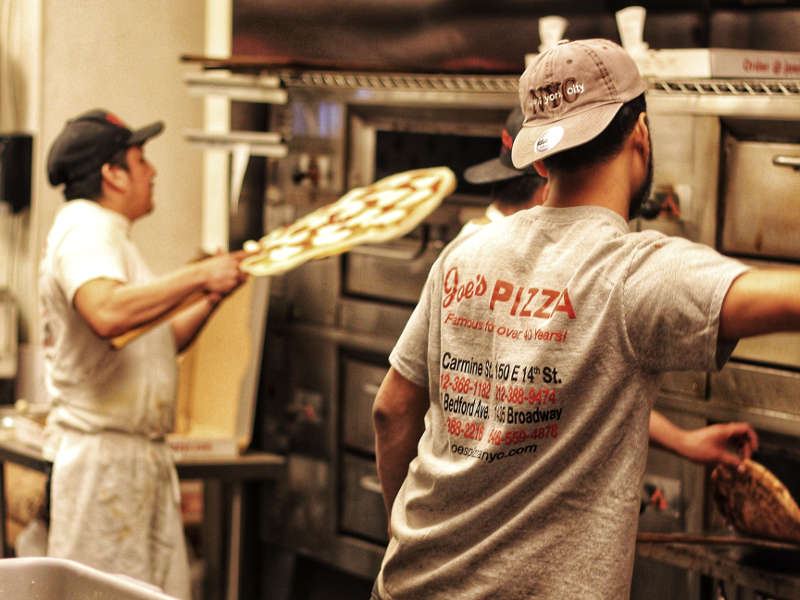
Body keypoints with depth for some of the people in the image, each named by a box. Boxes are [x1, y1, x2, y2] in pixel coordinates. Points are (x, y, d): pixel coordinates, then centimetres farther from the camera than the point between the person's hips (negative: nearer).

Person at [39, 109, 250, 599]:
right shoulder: (85, 230, -11)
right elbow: (108, 313, -33)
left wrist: (210, 299, 10)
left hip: (141, 452, 10)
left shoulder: (106, 234, 22)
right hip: (103, 452, -10)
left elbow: (153, 345, 24)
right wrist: (199, 275, -24)